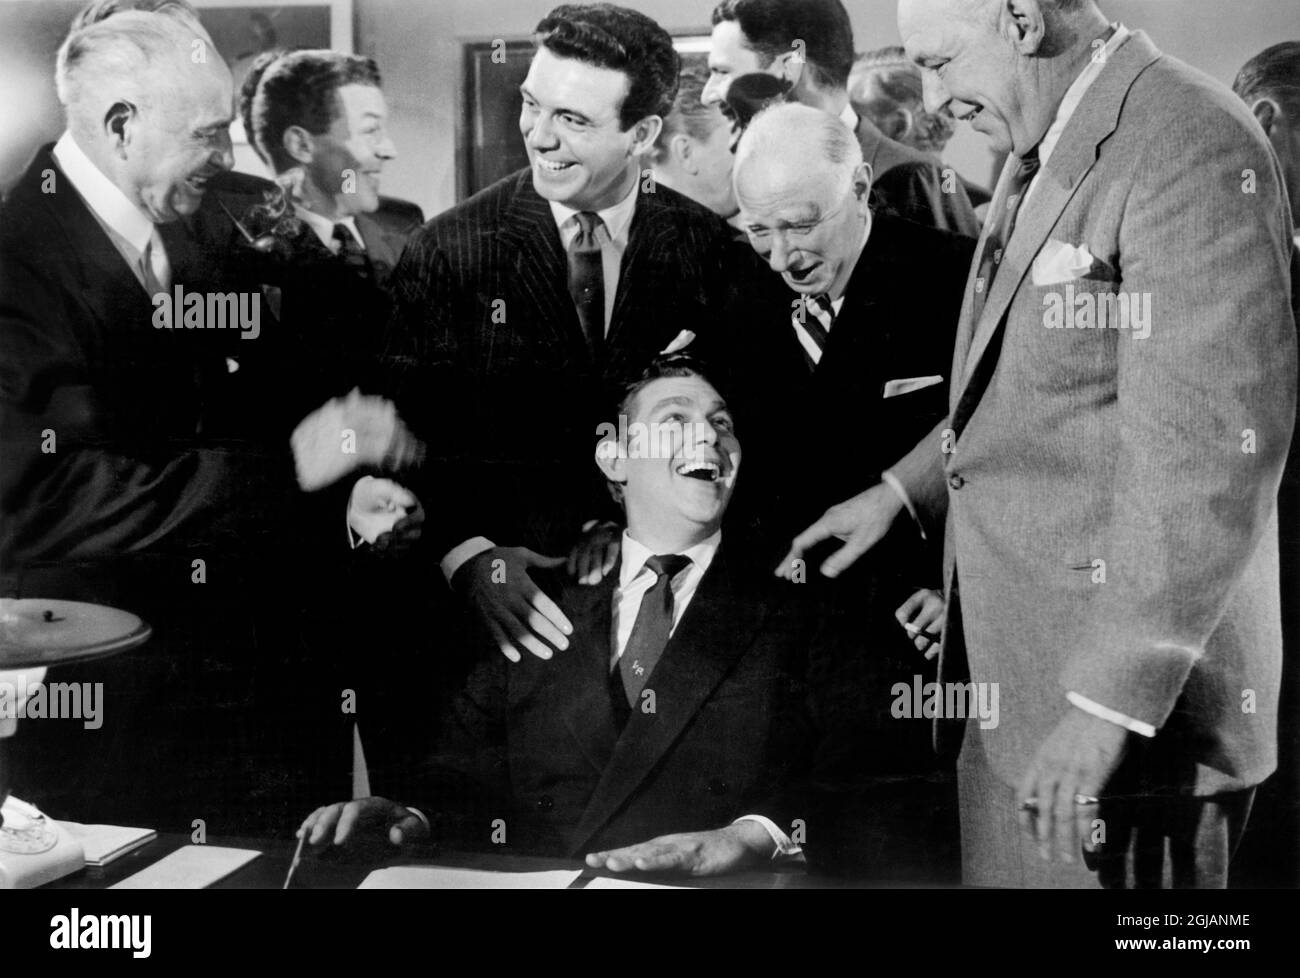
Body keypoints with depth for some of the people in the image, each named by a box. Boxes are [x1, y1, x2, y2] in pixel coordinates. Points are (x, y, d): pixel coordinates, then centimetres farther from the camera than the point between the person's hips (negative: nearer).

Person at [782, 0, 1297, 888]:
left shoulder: (1191, 146, -18)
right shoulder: (1042, 149, 10)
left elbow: (1210, 455, -23)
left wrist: (1111, 703, -24)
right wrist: (905, 489, 14)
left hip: (1127, 689, -8)